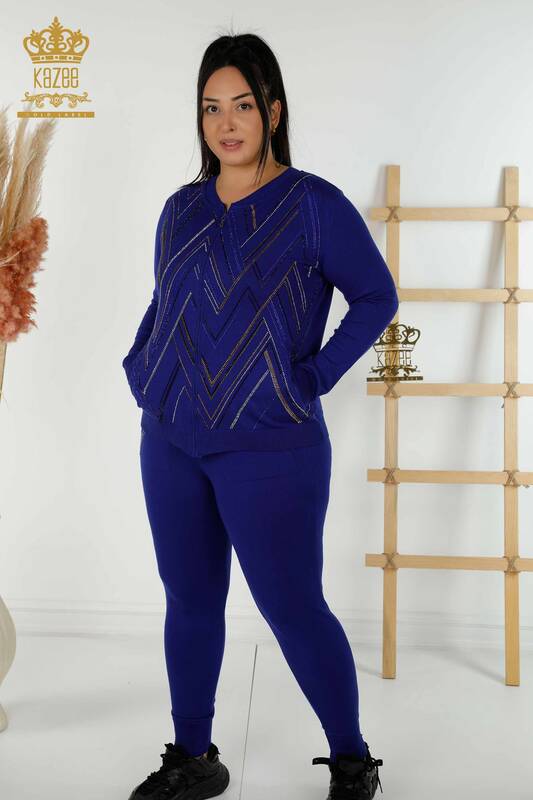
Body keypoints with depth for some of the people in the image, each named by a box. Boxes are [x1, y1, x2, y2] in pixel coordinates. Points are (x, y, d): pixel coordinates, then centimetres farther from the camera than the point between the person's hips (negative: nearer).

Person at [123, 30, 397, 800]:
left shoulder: (314, 204, -7)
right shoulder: (183, 207, 9)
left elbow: (376, 297, -5)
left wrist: (312, 378, -11)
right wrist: (140, 371, 7)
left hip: (270, 449, -5)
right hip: (171, 443, 6)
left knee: (293, 609, 0)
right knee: (190, 601, 13)